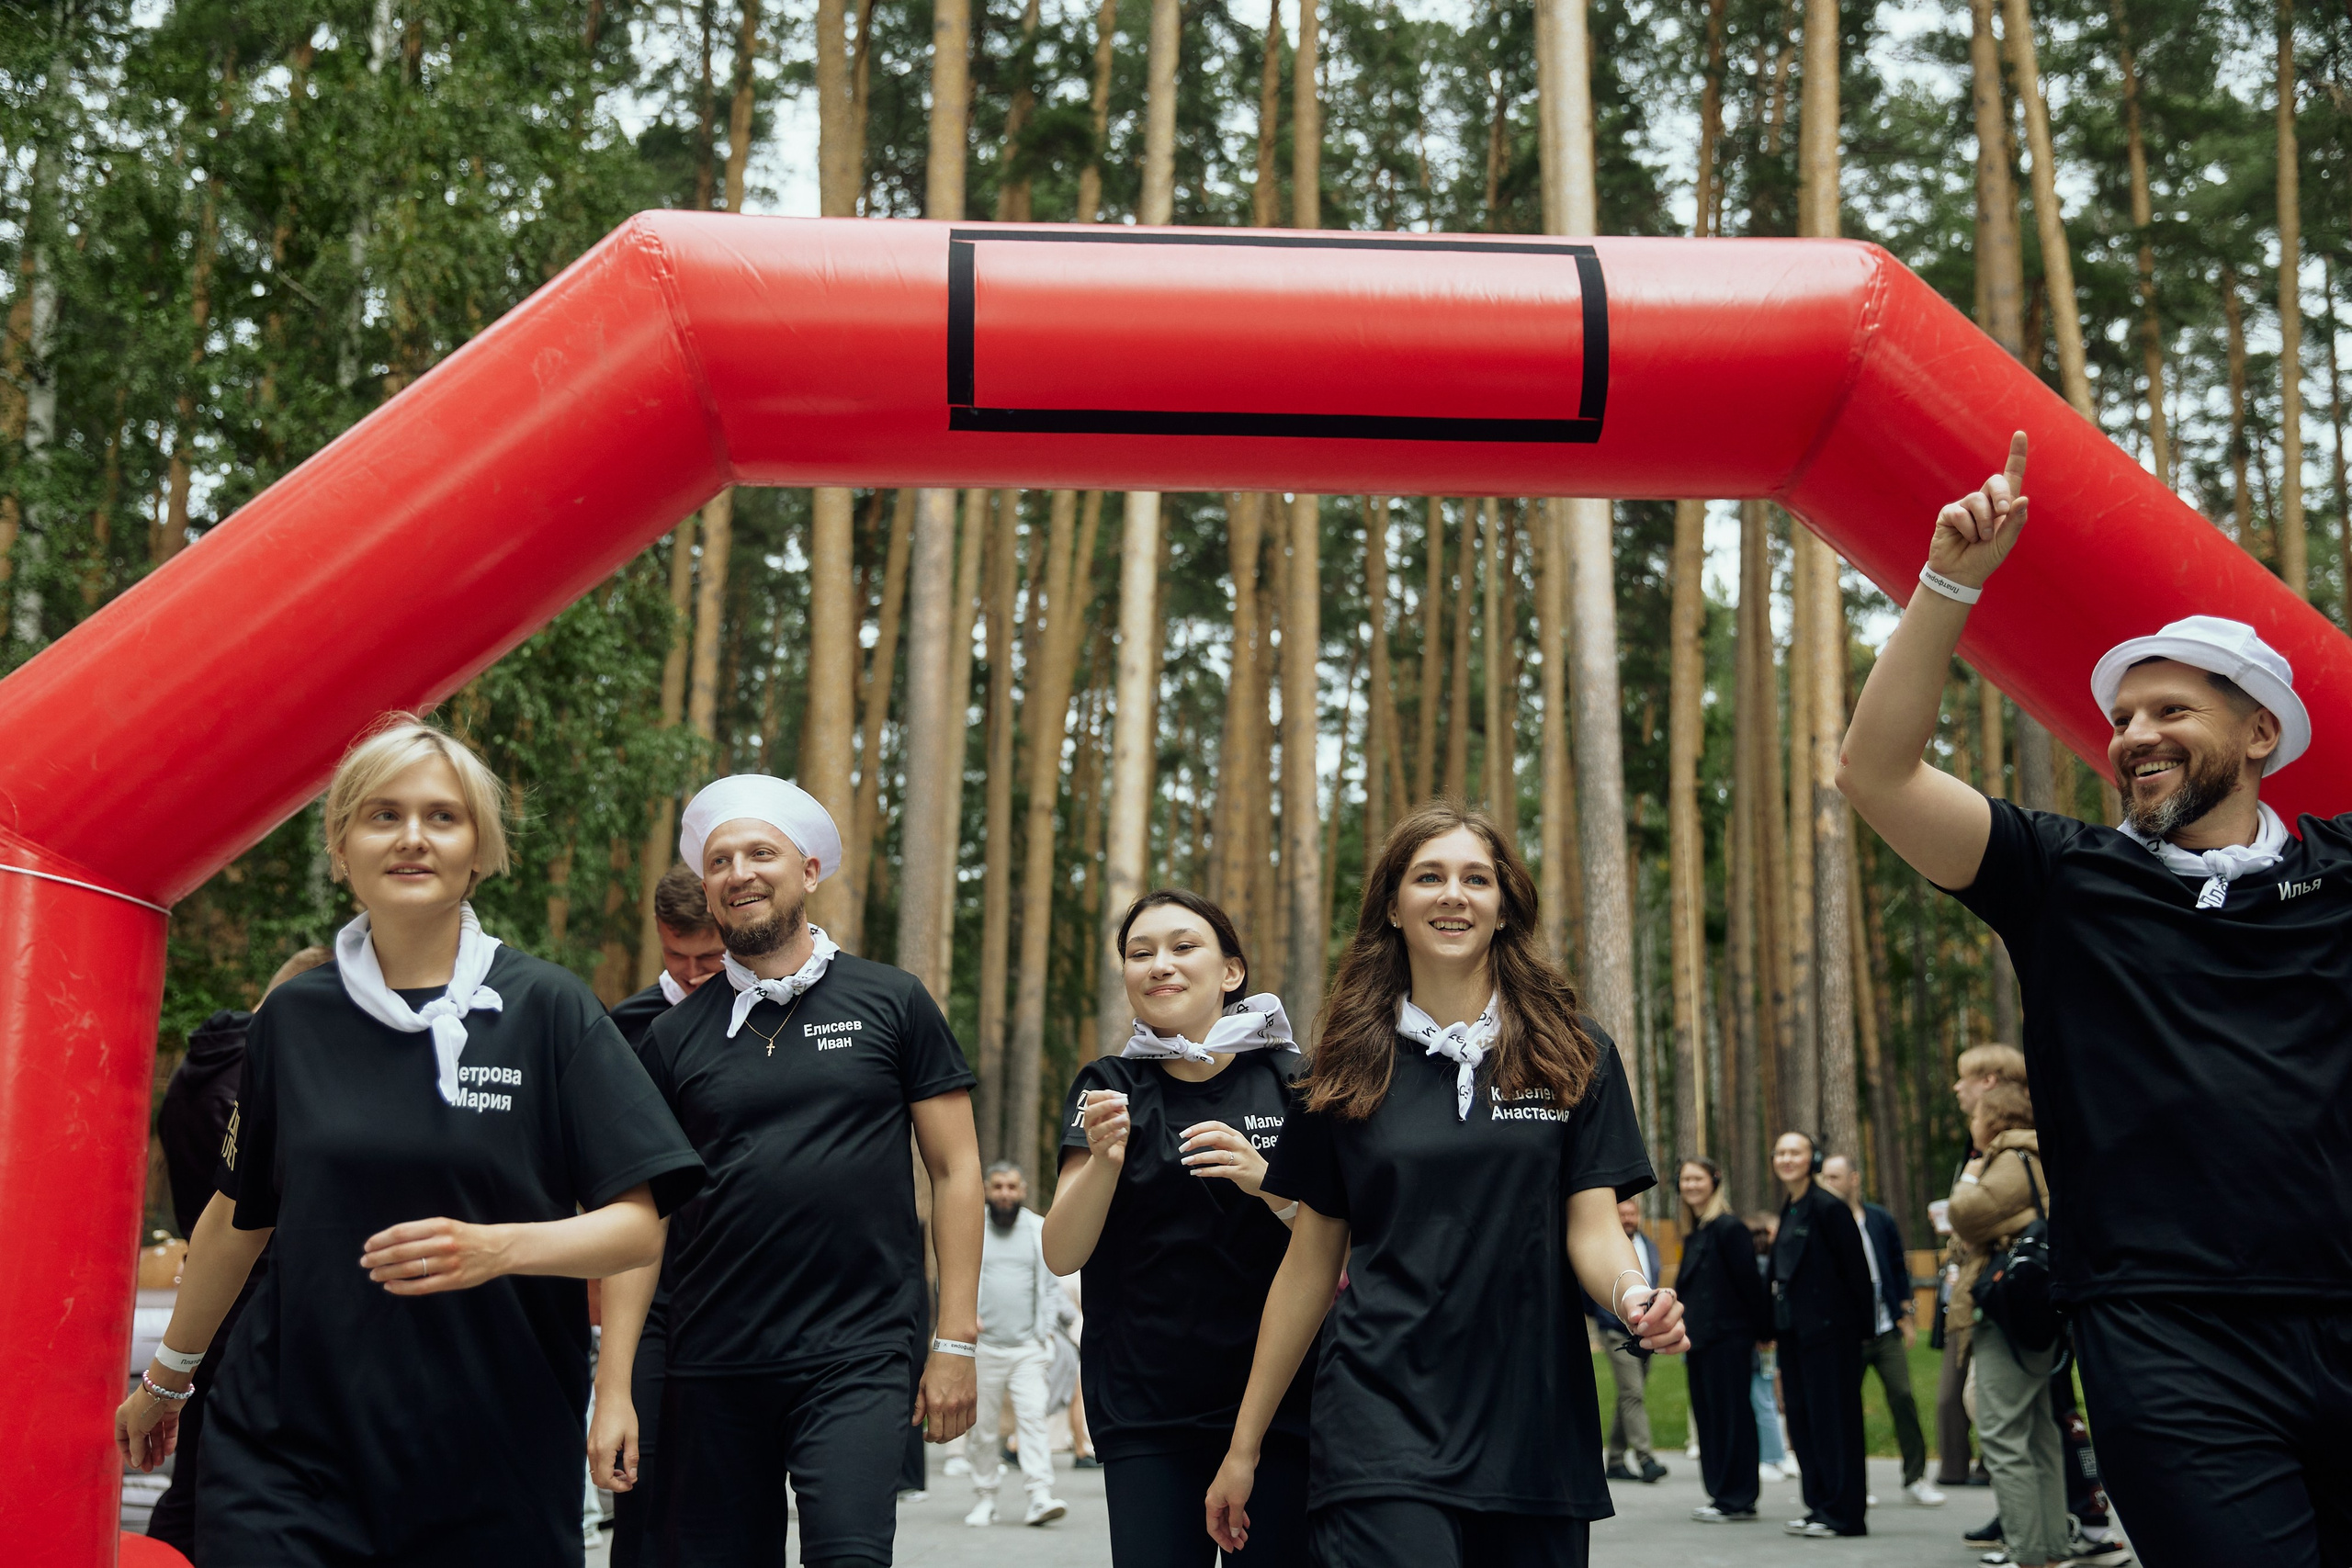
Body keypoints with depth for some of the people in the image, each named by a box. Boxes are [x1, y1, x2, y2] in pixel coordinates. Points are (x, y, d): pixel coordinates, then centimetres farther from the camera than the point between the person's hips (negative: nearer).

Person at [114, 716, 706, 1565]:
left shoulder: (549, 1010, -4)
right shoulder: (293, 1018, 5)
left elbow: (638, 1226, -6)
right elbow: (240, 1214, 18)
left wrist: (497, 1247, -23)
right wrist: (166, 1377, 27)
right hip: (287, 1456, 2)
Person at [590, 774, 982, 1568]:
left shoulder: (892, 1003, 3)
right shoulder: (673, 1038, 8)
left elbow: (955, 1168, 3)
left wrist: (955, 1339, -2)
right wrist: (613, 1388, 1)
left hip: (861, 1360, -2)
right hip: (711, 1370, 3)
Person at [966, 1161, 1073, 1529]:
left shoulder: (1039, 1230, 11)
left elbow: (1051, 1284, 18)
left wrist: (1047, 1327, 6)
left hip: (1028, 1346, 0)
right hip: (983, 1346, 0)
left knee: (1032, 1416, -12)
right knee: (983, 1424, 3)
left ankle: (1041, 1496, -17)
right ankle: (985, 1497, 16)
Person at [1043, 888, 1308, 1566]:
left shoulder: (1291, 1081, 1)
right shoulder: (1107, 1088, 5)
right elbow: (1061, 1255, -2)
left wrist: (1265, 1181, -18)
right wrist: (1103, 1160, -19)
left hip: (1280, 1404, 0)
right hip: (1146, 1412, 1)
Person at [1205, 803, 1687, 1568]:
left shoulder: (1575, 1056, 5)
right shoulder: (1353, 1067, 5)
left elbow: (1592, 1227, 1)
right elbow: (1311, 1264, 8)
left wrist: (1634, 1295, -23)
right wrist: (1244, 1444, 8)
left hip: (1535, 1434, 1)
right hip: (1383, 1423, -1)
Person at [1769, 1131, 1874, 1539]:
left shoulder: (1828, 1207, -11)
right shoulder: (1789, 1211, 14)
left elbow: (1857, 1269, -11)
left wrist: (1862, 1326, -11)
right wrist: (1775, 1330, 14)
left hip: (1830, 1329, -8)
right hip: (1793, 1331, 9)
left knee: (1833, 1418, -4)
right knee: (1802, 1418, 10)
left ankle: (1843, 1513, 2)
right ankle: (1820, 1504, 17)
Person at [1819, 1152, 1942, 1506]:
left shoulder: (1880, 1219, 6)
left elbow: (1899, 1268, 13)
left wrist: (1904, 1315, 7)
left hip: (1886, 1330, 2)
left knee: (1903, 1398, -3)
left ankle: (1915, 1478, 7)